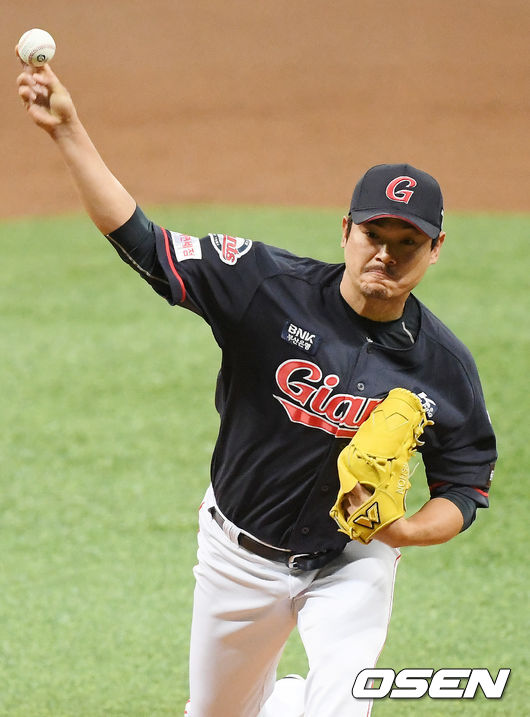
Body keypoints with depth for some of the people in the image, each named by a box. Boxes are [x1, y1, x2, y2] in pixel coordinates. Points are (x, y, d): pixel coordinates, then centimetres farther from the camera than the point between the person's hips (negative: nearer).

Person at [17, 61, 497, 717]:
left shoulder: (444, 366, -15)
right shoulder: (272, 287, -19)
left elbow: (464, 491, -5)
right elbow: (140, 240, -21)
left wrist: (404, 530, -26)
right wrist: (68, 131, -30)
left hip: (351, 563, -1)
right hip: (241, 557, 1)